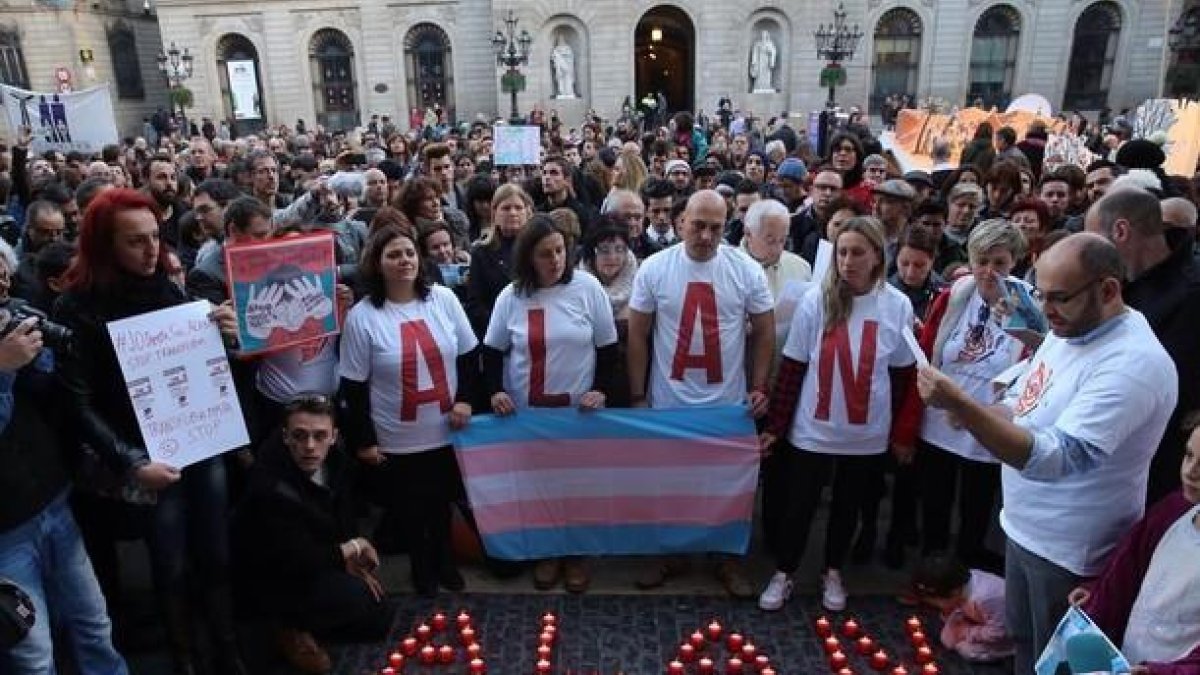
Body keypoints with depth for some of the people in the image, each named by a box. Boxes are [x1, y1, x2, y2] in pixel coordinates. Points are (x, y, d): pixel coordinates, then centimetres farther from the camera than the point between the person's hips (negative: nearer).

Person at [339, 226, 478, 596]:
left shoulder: (443, 298, -5)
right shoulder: (361, 316, -12)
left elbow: (469, 355, 4)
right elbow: (353, 386, -8)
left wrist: (465, 399, -7)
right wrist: (363, 440, -7)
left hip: (447, 431, 2)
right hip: (397, 439, -2)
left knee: (443, 501, 21)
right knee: (410, 509, 16)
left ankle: (444, 559, 45)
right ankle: (420, 565, 41)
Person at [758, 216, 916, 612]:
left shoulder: (898, 306, -7)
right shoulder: (816, 300, -12)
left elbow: (902, 373, 3)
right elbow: (792, 368, -7)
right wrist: (776, 425, -5)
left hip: (867, 434, 2)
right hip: (813, 429, -1)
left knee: (847, 506, 18)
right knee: (800, 505, 10)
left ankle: (833, 572, 40)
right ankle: (783, 573, 31)